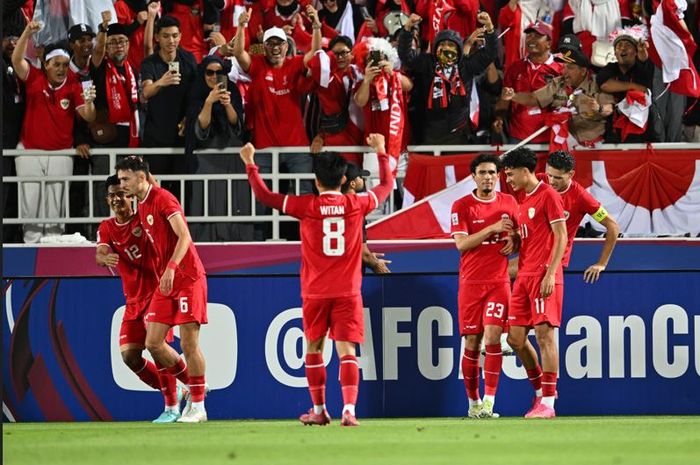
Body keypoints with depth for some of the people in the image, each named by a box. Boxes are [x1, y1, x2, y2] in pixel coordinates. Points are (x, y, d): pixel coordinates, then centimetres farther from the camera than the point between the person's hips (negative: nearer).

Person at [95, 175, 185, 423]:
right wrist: (105, 257, -34)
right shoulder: (106, 228, 6)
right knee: (129, 355, -3)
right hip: (134, 300, 5)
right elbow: (100, 253, -10)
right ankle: (171, 390, 19)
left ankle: (172, 406, -7)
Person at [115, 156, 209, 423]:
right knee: (153, 342, 1)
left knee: (189, 344, -6)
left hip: (188, 278, -8)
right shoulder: (142, 206, 14)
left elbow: (184, 236, -25)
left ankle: (198, 406, 3)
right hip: (165, 281, 8)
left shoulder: (163, 199, -14)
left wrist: (172, 267, -36)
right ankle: (193, 387, 19)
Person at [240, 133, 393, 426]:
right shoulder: (356, 204, -1)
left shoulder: (307, 206, -6)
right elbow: (386, 185, 17)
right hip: (348, 292, 1)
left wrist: (250, 164, 12)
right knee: (346, 350, -5)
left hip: (315, 292, -1)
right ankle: (349, 409, -22)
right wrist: (381, 152, 31)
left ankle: (319, 411, 21)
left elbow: (264, 196, 0)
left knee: (314, 348, 15)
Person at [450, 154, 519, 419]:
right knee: (472, 342, 1)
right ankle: (473, 401, 14)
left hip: (499, 280, 1)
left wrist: (513, 241, -3)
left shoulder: (509, 203, 8)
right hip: (471, 282, -1)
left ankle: (489, 401, -14)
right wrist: (492, 228, -16)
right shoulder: (461, 206, -1)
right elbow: (461, 244, -10)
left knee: (493, 336, -14)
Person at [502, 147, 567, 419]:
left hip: (544, 275, -9)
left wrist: (550, 274, -18)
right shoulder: (523, 202, 20)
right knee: (516, 338, 6)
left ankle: (547, 404, -10)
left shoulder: (548, 196, -7)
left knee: (544, 334, -10)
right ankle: (541, 390, 21)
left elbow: (561, 238, -12)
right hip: (524, 275, 9)